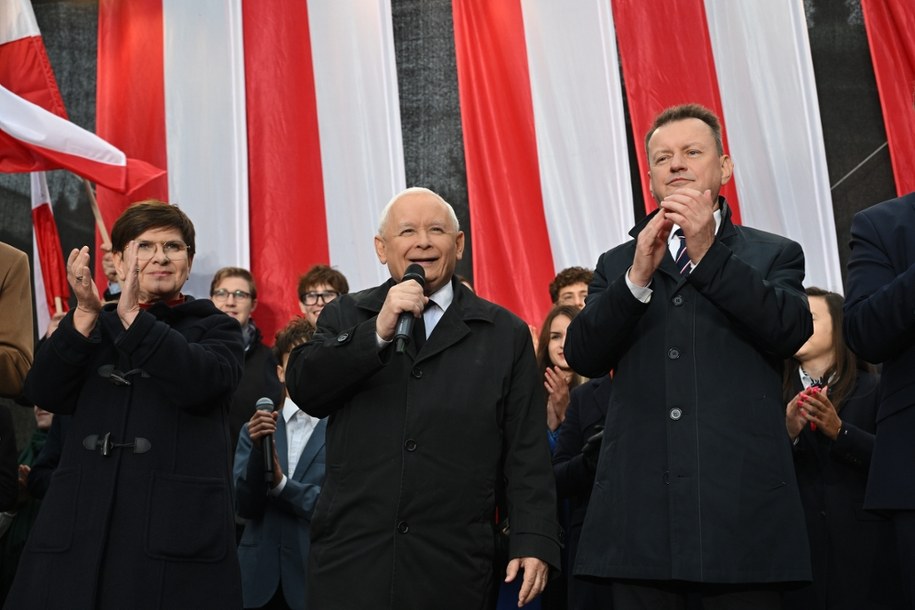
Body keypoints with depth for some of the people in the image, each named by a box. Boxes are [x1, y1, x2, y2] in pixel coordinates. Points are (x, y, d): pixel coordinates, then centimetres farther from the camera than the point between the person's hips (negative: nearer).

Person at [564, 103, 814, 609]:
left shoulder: (773, 255, 13)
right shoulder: (617, 264, 17)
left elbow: (792, 332, -6)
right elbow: (582, 356, 3)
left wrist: (708, 251, -11)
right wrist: (639, 274, -10)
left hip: (741, 502, -1)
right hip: (640, 506, 2)